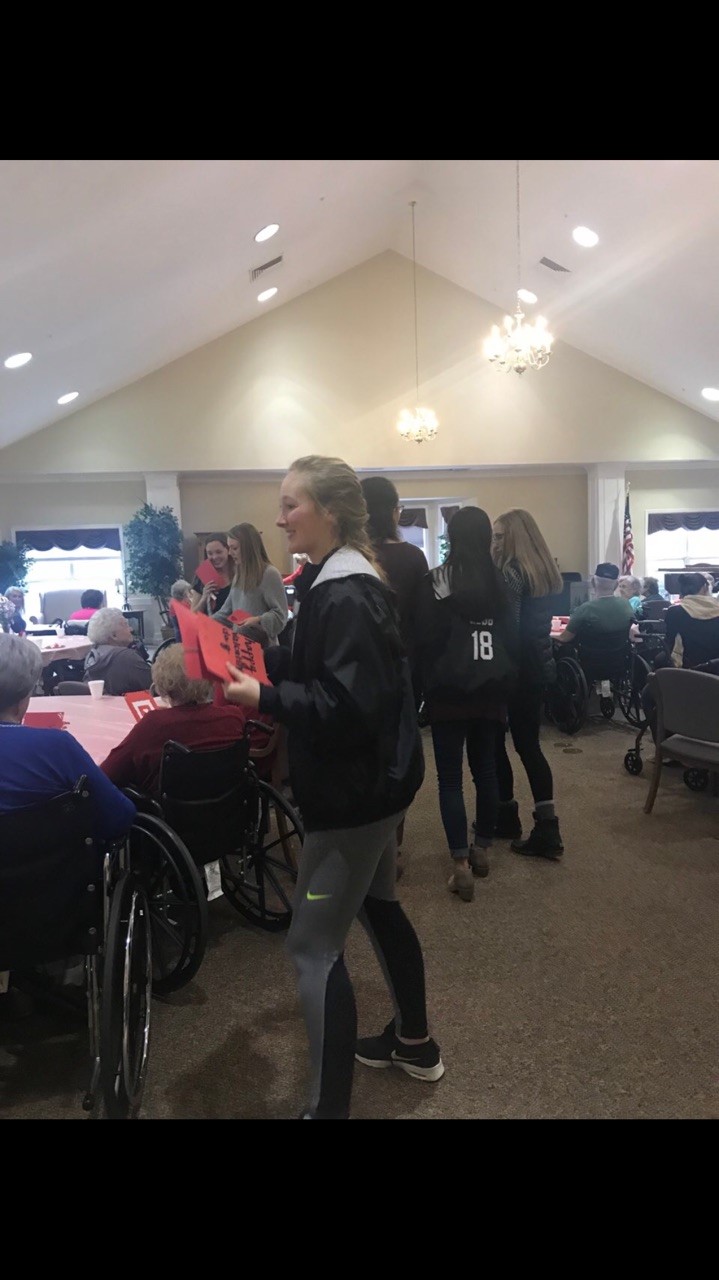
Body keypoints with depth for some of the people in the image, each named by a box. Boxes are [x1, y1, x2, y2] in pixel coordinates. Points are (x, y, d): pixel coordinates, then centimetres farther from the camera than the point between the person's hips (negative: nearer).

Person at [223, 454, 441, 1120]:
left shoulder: (345, 597, -22)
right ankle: (414, 1041, 43)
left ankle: (329, 1106, 10)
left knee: (314, 944, -3)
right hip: (370, 779, 11)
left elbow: (348, 704, -28)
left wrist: (264, 698, -26)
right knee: (378, 906, 24)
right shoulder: (339, 581, 9)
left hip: (355, 790, -11)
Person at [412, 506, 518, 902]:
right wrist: (505, 681, 15)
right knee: (486, 771, 15)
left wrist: (424, 687, 2)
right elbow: (513, 639, 6)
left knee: (450, 777, 2)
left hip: (448, 693, -4)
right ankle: (481, 849, 27)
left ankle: (460, 864, -1)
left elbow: (422, 642, -8)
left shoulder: (433, 583, -10)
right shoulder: (501, 583, 1)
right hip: (490, 692, 4)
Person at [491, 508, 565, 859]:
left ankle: (506, 818, 20)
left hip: (516, 667, -8)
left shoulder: (512, 573, -15)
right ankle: (546, 830, 5)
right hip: (540, 665, 8)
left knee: (494, 743, 9)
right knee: (528, 744, 9)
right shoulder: (545, 571, 12)